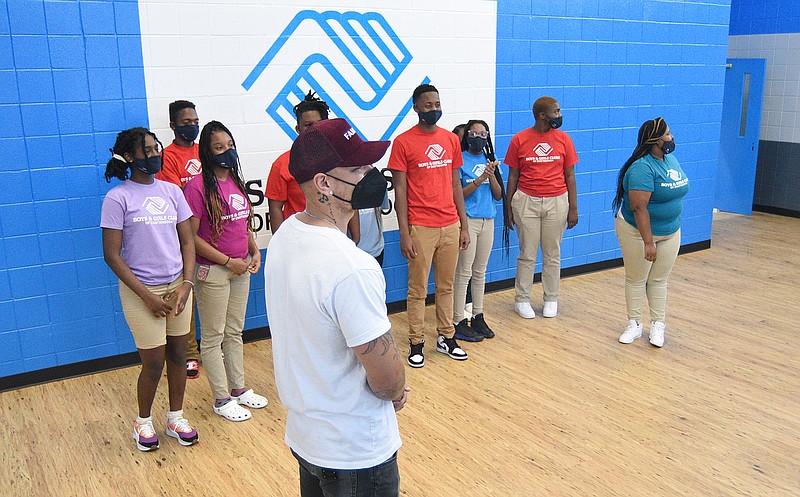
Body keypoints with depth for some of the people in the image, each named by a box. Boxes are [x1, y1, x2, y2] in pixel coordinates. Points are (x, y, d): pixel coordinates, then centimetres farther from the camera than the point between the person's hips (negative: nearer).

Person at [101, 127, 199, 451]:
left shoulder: (171, 191, 5)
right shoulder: (118, 198, -9)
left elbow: (187, 241, 7)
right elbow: (112, 255, -10)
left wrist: (187, 284, -6)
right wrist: (147, 296, -14)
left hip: (177, 286, 4)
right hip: (141, 291, -4)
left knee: (178, 354, 11)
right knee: (154, 363, 2)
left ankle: (176, 418, 30)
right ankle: (143, 421, 28)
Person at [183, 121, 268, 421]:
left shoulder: (236, 182, 7)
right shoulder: (198, 186, -15)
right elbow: (191, 236, -17)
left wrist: (255, 252, 3)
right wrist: (228, 261, -16)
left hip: (241, 270, 7)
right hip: (213, 271, -7)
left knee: (235, 333, 18)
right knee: (213, 337, 6)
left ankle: (239, 389, 31)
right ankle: (222, 400, 18)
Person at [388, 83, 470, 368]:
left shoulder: (451, 140, 9)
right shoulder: (403, 142, -5)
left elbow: (456, 184, 13)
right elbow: (400, 190, -6)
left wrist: (464, 226, 10)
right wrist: (404, 234, -10)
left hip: (450, 226, 4)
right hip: (421, 228, -4)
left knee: (446, 286, 13)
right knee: (418, 289, 4)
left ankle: (446, 338, 26)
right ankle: (416, 343, 16)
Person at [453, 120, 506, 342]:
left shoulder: (490, 161, 11)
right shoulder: (460, 160, -6)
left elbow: (498, 195, 8)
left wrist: (491, 176, -9)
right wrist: (480, 179, -19)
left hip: (488, 221, 6)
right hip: (467, 221, -6)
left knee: (480, 271, 13)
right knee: (464, 272, -3)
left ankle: (478, 317, 24)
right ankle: (459, 322, 4)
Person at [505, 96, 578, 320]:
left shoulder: (563, 139, 1)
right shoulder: (519, 139, -3)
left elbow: (569, 175, 5)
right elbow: (513, 176, 2)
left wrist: (573, 208, 2)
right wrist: (509, 208, 2)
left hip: (556, 201, 2)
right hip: (526, 201, -1)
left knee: (552, 255, 10)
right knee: (527, 254, 5)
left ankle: (551, 300, 24)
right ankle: (522, 300, 18)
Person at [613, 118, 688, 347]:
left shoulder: (671, 159, 4)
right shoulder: (643, 168, -23)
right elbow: (639, 208, -26)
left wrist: (673, 228, 17)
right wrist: (648, 242, -27)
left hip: (670, 233, 7)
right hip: (637, 232, -7)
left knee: (659, 280, 13)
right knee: (636, 279, 7)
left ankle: (658, 324, 22)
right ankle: (635, 324, 19)